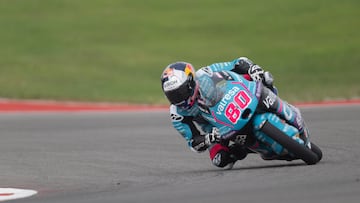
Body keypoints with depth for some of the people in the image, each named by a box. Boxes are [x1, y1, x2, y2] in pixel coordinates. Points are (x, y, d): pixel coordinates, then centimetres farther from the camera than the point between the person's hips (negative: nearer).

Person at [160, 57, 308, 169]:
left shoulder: (207, 75, -24)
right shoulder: (177, 114, -20)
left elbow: (240, 64, -16)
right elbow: (194, 143, -17)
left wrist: (255, 70, -38)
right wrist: (210, 138, -39)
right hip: (215, 130, 1)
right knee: (221, 161, -26)